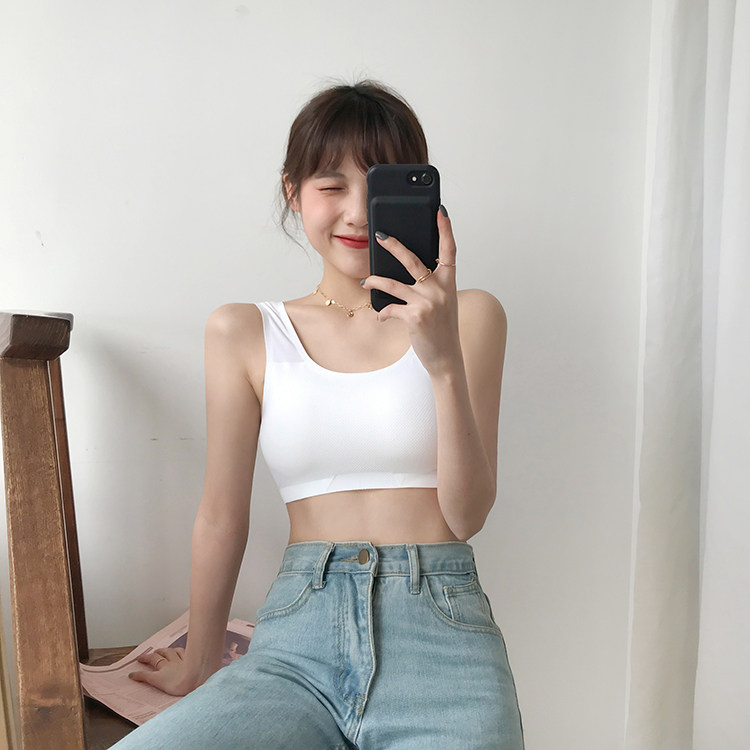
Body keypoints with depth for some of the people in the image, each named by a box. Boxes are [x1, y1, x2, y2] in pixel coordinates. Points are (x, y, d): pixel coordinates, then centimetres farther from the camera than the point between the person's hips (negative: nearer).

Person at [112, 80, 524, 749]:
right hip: (298, 635, 1)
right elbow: (221, 519, 8)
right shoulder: (244, 332, 3)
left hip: (439, 626, 0)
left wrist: (444, 361, -17)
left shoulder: (470, 317, 3)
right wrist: (200, 665, 18)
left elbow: (467, 515, -3)